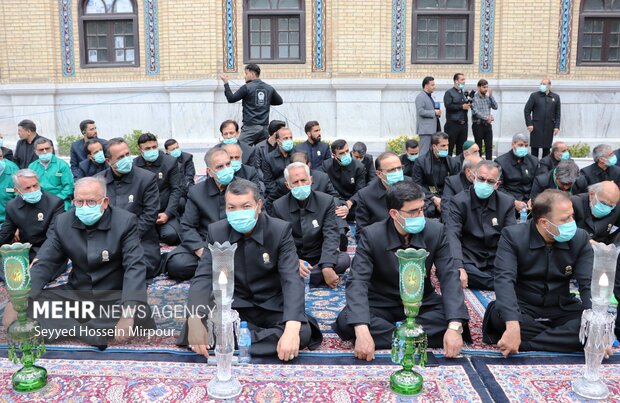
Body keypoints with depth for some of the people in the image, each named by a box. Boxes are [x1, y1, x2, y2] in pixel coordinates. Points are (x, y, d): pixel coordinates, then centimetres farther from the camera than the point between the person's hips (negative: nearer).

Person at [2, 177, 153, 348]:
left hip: (114, 296, -3)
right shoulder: (62, 222, -2)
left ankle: (67, 326, -23)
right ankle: (96, 333, -30)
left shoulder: (125, 221, -13)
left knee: (140, 315, -33)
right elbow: (44, 263, -3)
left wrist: (129, 312, -36)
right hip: (76, 293, 3)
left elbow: (135, 266, -20)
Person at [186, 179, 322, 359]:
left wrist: (292, 329, -41)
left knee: (302, 332, -30)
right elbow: (203, 277, -14)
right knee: (203, 327, -28)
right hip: (234, 305, 2)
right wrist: (195, 320, -35)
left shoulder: (280, 230, -15)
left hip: (273, 305, -1)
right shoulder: (216, 232, -7)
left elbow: (292, 279, -24)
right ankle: (272, 335, -17)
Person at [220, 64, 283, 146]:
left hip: (250, 127, -5)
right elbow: (280, 101, 19)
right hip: (264, 127, 5)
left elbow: (231, 99, -3)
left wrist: (226, 83, 6)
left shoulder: (247, 87, -6)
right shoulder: (269, 88, 9)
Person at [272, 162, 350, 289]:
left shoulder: (326, 201, -5)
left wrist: (327, 267, -31)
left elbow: (331, 236, -14)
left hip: (319, 259, 1)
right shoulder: (278, 206, -4)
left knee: (344, 259, -28)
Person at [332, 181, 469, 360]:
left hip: (421, 302, 2)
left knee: (456, 316, -27)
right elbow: (357, 282, -27)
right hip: (381, 303, -2)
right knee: (346, 320, -30)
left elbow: (449, 277, -16)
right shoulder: (371, 236, -19)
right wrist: (362, 332, -43)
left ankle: (383, 335, -22)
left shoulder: (436, 231, -13)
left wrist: (454, 327, -32)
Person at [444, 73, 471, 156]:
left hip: (463, 124, 7)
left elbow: (467, 105, 24)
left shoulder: (464, 93, 18)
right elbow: (448, 105, -16)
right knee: (450, 146, -6)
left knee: (461, 147, 10)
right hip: (453, 124, -7)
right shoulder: (449, 93, -2)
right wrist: (462, 107, -14)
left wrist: (468, 104, 1)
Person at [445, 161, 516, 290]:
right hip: (468, 261, -2)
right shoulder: (458, 202, -6)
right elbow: (452, 236, -17)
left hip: (496, 262, 2)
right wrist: (459, 267, -34)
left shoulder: (507, 202, 4)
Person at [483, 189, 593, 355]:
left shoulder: (580, 238, -3)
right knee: (500, 316, -36)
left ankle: (524, 343, -27)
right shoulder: (512, 236, -13)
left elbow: (589, 284, -9)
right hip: (522, 309, -3)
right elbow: (504, 280, -26)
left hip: (561, 310, 3)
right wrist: (513, 326, -42)